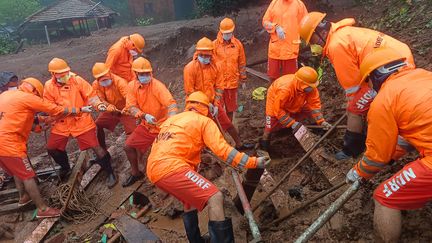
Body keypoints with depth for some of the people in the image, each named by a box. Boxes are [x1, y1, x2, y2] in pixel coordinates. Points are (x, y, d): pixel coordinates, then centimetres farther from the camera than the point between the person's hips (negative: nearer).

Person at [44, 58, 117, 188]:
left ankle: (110, 173, 7)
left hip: (81, 121, -4)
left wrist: (98, 104, -30)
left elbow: (91, 95, -9)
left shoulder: (77, 80, -9)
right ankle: (65, 168, 42)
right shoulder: (49, 86, -3)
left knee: (95, 146, -8)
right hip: (62, 124, 4)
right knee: (52, 148, 14)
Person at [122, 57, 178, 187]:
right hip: (146, 126, 6)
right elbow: (131, 107, -9)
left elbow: (171, 104, -33)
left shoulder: (158, 86, -22)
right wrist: (144, 115, -29)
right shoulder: (132, 86, -5)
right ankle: (135, 173, 33)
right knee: (129, 146, 9)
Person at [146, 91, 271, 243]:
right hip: (171, 167, -9)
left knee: (190, 198, 28)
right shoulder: (204, 121, 5)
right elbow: (223, 150, -5)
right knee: (215, 198, -11)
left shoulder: (172, 119, 27)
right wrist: (253, 162, -2)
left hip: (154, 168, 9)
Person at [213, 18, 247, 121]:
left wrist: (243, 79, 11)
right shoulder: (215, 44, -7)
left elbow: (242, 63, 8)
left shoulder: (238, 44, 1)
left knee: (230, 107, 16)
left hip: (232, 82, 3)